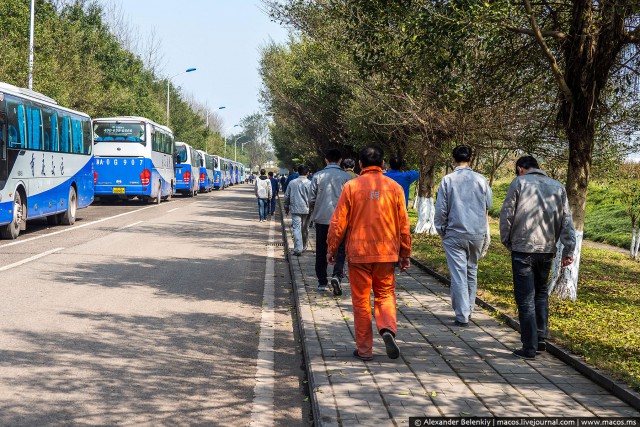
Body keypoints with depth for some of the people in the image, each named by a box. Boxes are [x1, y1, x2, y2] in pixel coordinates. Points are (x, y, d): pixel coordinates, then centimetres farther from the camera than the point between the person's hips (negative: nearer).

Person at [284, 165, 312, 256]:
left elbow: (287, 196, 8)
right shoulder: (310, 183, -5)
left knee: (296, 229, -4)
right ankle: (303, 247, 28)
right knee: (305, 229, 15)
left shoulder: (292, 183, 1)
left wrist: (286, 207, 19)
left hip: (295, 209, 0)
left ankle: (298, 249, -15)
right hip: (306, 209, 0)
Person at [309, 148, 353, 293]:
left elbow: (312, 199, 2)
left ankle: (322, 282, 17)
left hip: (321, 218, 1)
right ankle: (337, 275, -18)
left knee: (321, 251, 12)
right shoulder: (346, 177, -3)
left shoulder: (318, 176, 0)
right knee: (340, 250, 5)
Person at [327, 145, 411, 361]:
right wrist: (405, 254, 14)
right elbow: (403, 224, 5)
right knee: (385, 294, 14)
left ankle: (364, 348, 10)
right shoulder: (394, 187, 1)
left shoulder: (351, 187, -4)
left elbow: (338, 222, -3)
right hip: (387, 252, 2)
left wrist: (331, 248, 8)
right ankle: (388, 329, -11)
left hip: (358, 252, -1)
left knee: (361, 300, 7)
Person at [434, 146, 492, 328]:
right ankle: (468, 310, 25)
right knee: (472, 272, 17)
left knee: (458, 274, -1)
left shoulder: (447, 180, -7)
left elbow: (441, 209, -6)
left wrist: (441, 231, 7)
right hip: (477, 233, 3)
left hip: (454, 234, -3)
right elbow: (489, 205, 11)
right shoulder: (481, 180, -1)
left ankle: (462, 316, -4)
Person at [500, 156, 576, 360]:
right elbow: (567, 221, 8)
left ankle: (529, 348, -1)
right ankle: (541, 338, 19)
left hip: (523, 249, -4)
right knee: (541, 293, 22)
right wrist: (569, 250, 7)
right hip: (547, 249, 5)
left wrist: (506, 241, 8)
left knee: (526, 299, -1)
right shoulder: (558, 187, 12)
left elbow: (506, 215, -5)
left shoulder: (519, 183, -2)